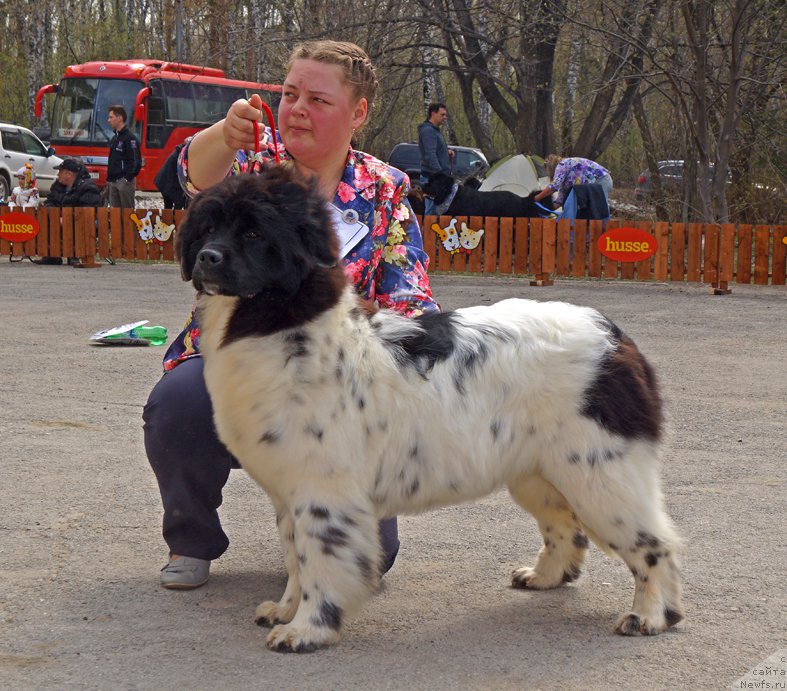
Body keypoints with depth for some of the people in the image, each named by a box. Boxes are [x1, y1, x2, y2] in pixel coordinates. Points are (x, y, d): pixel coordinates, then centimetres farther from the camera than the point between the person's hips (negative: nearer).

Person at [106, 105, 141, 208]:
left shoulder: (130, 138, -10)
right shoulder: (115, 138, 18)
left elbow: (136, 161, -16)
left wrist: (128, 179, -19)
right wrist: (109, 179, 17)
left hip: (124, 181, -9)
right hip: (113, 182, 9)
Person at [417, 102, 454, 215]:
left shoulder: (434, 130, 20)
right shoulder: (428, 131, -12)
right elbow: (430, 155, -21)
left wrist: (447, 151, 11)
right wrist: (439, 174, -27)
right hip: (432, 177, -10)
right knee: (431, 211, -11)